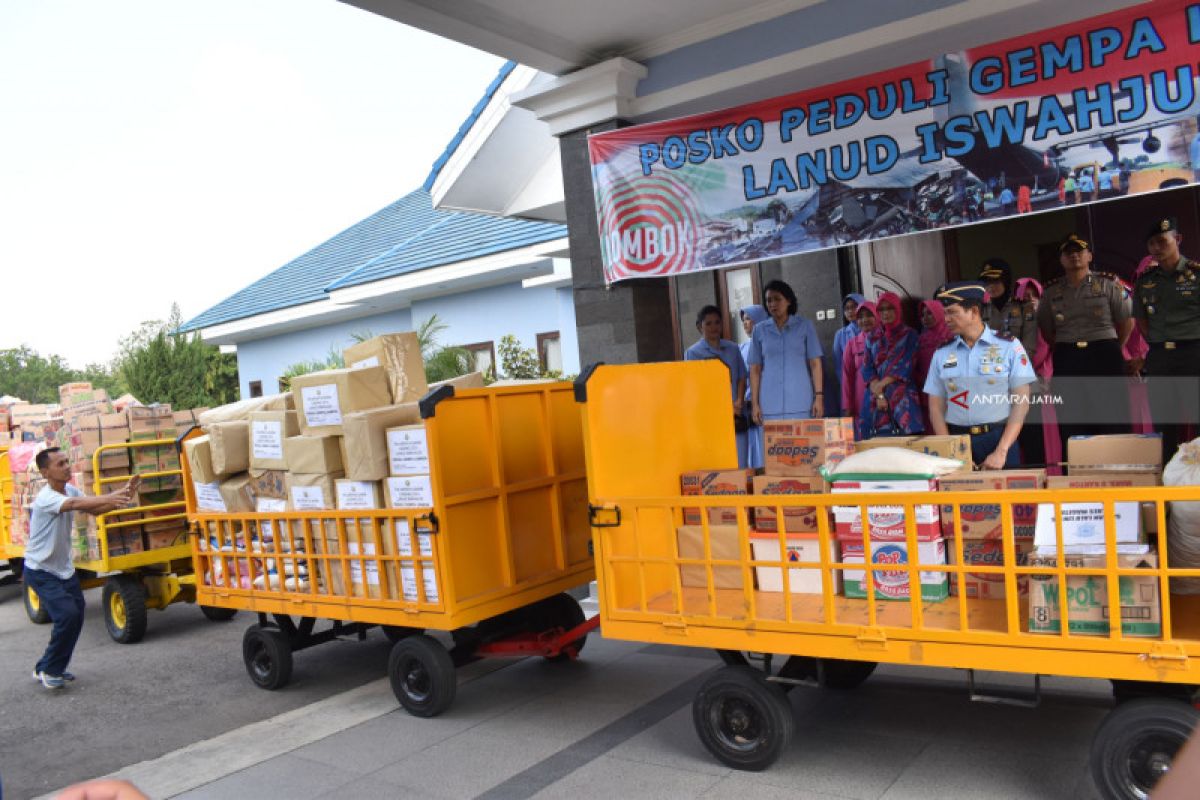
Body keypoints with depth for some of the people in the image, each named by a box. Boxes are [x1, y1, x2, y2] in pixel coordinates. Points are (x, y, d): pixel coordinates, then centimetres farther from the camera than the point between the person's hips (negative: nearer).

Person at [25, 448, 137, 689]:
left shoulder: (70, 490, 1)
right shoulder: (45, 498, -25)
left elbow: (93, 510, -2)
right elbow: (75, 504, -44)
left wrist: (122, 497, -20)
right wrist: (110, 498, -60)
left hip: (64, 568, 8)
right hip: (41, 572, -8)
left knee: (76, 618, 8)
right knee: (67, 615, -19)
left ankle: (47, 669, 25)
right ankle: (49, 670, 1)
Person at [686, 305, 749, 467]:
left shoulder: (732, 349, 14)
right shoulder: (693, 353, 3)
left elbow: (741, 378, 16)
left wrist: (738, 403, -3)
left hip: (735, 416, 3)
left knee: (739, 464, 0)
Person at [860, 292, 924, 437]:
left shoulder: (909, 335, 7)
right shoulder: (872, 338, 15)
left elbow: (905, 366, -4)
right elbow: (867, 368, 5)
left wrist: (881, 385, -9)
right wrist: (879, 394, -10)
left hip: (902, 398, -2)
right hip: (875, 397, 3)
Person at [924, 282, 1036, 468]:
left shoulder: (1009, 346, -2)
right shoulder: (942, 353, 5)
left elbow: (1021, 402, -5)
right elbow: (936, 407, 5)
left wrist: (1001, 451, -13)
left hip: (999, 438, -2)